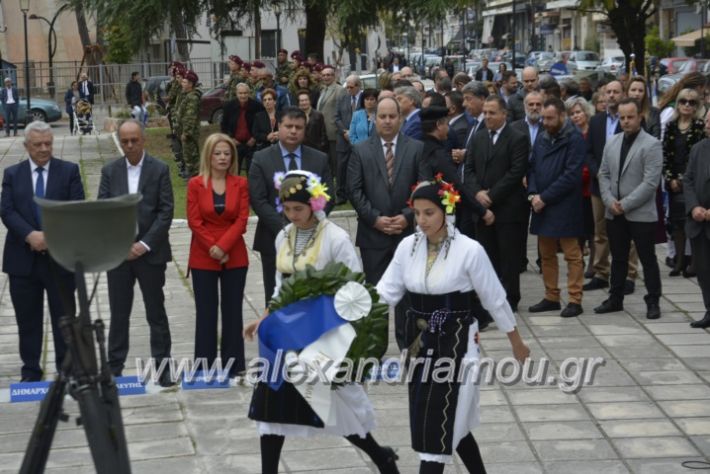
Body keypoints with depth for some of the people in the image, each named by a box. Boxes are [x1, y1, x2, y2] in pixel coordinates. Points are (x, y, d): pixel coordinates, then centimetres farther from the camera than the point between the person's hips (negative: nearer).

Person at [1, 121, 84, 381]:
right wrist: (31, 235, -19)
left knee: (64, 317, 5)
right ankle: (30, 372, 16)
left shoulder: (69, 171, 3)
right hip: (23, 259, 1)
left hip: (60, 257, -1)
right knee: (28, 320, 7)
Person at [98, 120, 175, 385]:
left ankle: (162, 366, 11)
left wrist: (145, 244, -13)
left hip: (150, 251, -2)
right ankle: (114, 368, 14)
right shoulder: (110, 171, 5)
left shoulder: (159, 170, -1)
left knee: (156, 313, 5)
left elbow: (166, 211, -5)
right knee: (118, 314, 7)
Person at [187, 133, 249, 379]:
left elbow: (242, 220, -5)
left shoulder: (240, 184, 1)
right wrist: (212, 248, -13)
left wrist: (223, 246, -16)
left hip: (234, 257, 1)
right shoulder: (196, 184, -3)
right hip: (203, 258, -1)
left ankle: (233, 363, 15)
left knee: (232, 310, 7)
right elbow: (194, 221, -6)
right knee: (206, 311, 5)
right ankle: (205, 365, 12)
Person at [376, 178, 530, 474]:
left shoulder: (469, 250, -13)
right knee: (452, 424, 16)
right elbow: (386, 293, -1)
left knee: (437, 429, -5)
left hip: (454, 345, -5)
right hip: (420, 344, 5)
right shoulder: (407, 247, 0)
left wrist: (516, 343, 5)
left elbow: (495, 300, -4)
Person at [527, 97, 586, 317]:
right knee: (546, 255, 12)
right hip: (542, 206, 7)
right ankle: (551, 297, 21)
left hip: (565, 207, -7)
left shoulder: (574, 139, -10)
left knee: (572, 255, 0)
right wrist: (533, 193, -4)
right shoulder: (542, 138, 12)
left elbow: (571, 175, -15)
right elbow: (532, 167, 13)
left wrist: (544, 197, -16)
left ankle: (574, 300, 4)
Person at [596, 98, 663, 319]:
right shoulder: (612, 142, 10)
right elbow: (604, 174, 11)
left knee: (648, 259, 3)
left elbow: (650, 182, -16)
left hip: (641, 214, -6)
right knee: (618, 258, 15)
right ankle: (615, 299, 24)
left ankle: (653, 302, 11)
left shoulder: (651, 145, -10)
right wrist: (610, 201, -5)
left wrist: (625, 204, -16)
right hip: (614, 214, 6)